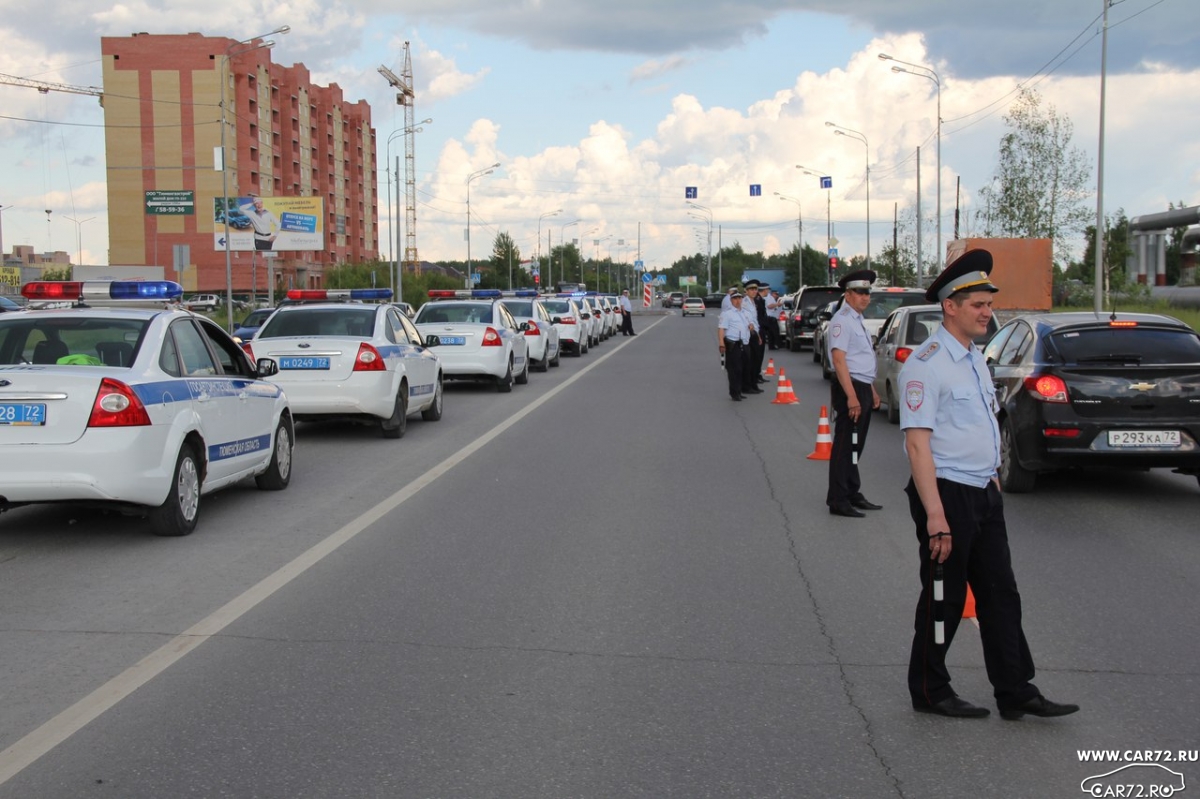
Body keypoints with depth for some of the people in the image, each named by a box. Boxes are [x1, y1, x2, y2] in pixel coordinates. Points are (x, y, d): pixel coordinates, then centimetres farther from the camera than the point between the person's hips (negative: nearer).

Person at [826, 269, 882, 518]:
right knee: (845, 445, -6)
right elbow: (839, 360, -22)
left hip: (862, 388, 10)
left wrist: (871, 391, 24)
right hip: (849, 388, -10)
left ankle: (853, 494, 25)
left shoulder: (858, 320, 17)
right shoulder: (842, 320, -14)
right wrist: (851, 396, -27)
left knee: (856, 445, 16)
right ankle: (838, 500, -1)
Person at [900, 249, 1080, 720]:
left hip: (984, 494, 8)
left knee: (1000, 594, 10)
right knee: (945, 598, 3)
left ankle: (1016, 693, 19)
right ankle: (930, 692, 19)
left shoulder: (974, 358, 13)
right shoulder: (926, 364, -15)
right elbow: (917, 442, -21)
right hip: (948, 494, -8)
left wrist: (991, 482, 17)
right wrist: (935, 515, -25)